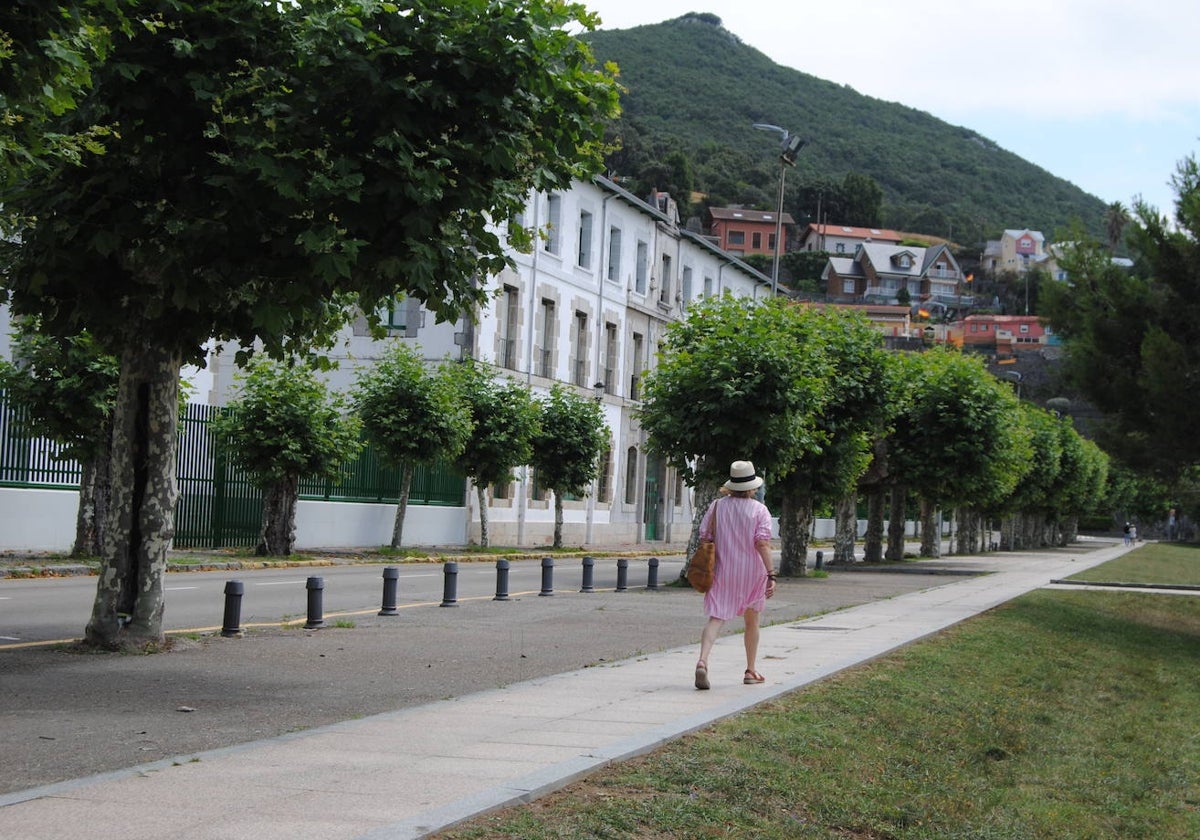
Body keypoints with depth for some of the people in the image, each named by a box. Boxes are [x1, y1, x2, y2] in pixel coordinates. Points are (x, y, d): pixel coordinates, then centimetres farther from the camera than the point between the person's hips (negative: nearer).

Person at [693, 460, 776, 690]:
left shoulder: (717, 506, 1)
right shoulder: (759, 510, -6)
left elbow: (704, 537, 0)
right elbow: (763, 543, -15)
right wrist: (771, 574, -16)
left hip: (722, 571, 1)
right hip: (752, 572, -1)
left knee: (715, 618, -5)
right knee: (752, 622, 17)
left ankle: (702, 661, -30)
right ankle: (751, 671, 26)